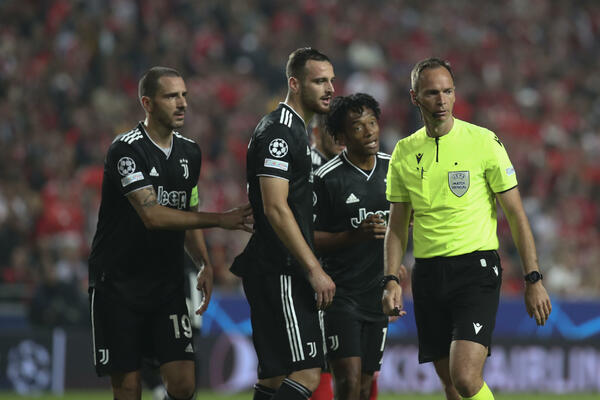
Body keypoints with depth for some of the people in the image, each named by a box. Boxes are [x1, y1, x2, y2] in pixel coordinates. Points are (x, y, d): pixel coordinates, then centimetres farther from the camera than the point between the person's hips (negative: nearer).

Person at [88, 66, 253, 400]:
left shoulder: (190, 152, 9)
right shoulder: (127, 150, -14)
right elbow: (152, 215, -24)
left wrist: (205, 265, 3)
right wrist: (220, 219, -25)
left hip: (168, 283, 5)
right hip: (118, 282, -5)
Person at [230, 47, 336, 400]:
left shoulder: (296, 130, 20)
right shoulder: (278, 132, -13)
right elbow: (275, 209, -20)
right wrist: (315, 269, -21)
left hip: (280, 274, 11)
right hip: (280, 274, -11)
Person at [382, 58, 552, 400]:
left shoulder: (485, 142, -3)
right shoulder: (404, 153, 8)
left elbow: (516, 215, -1)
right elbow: (398, 226, 14)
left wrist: (534, 280, -5)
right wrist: (392, 280, 2)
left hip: (476, 269, -4)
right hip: (427, 275, 4)